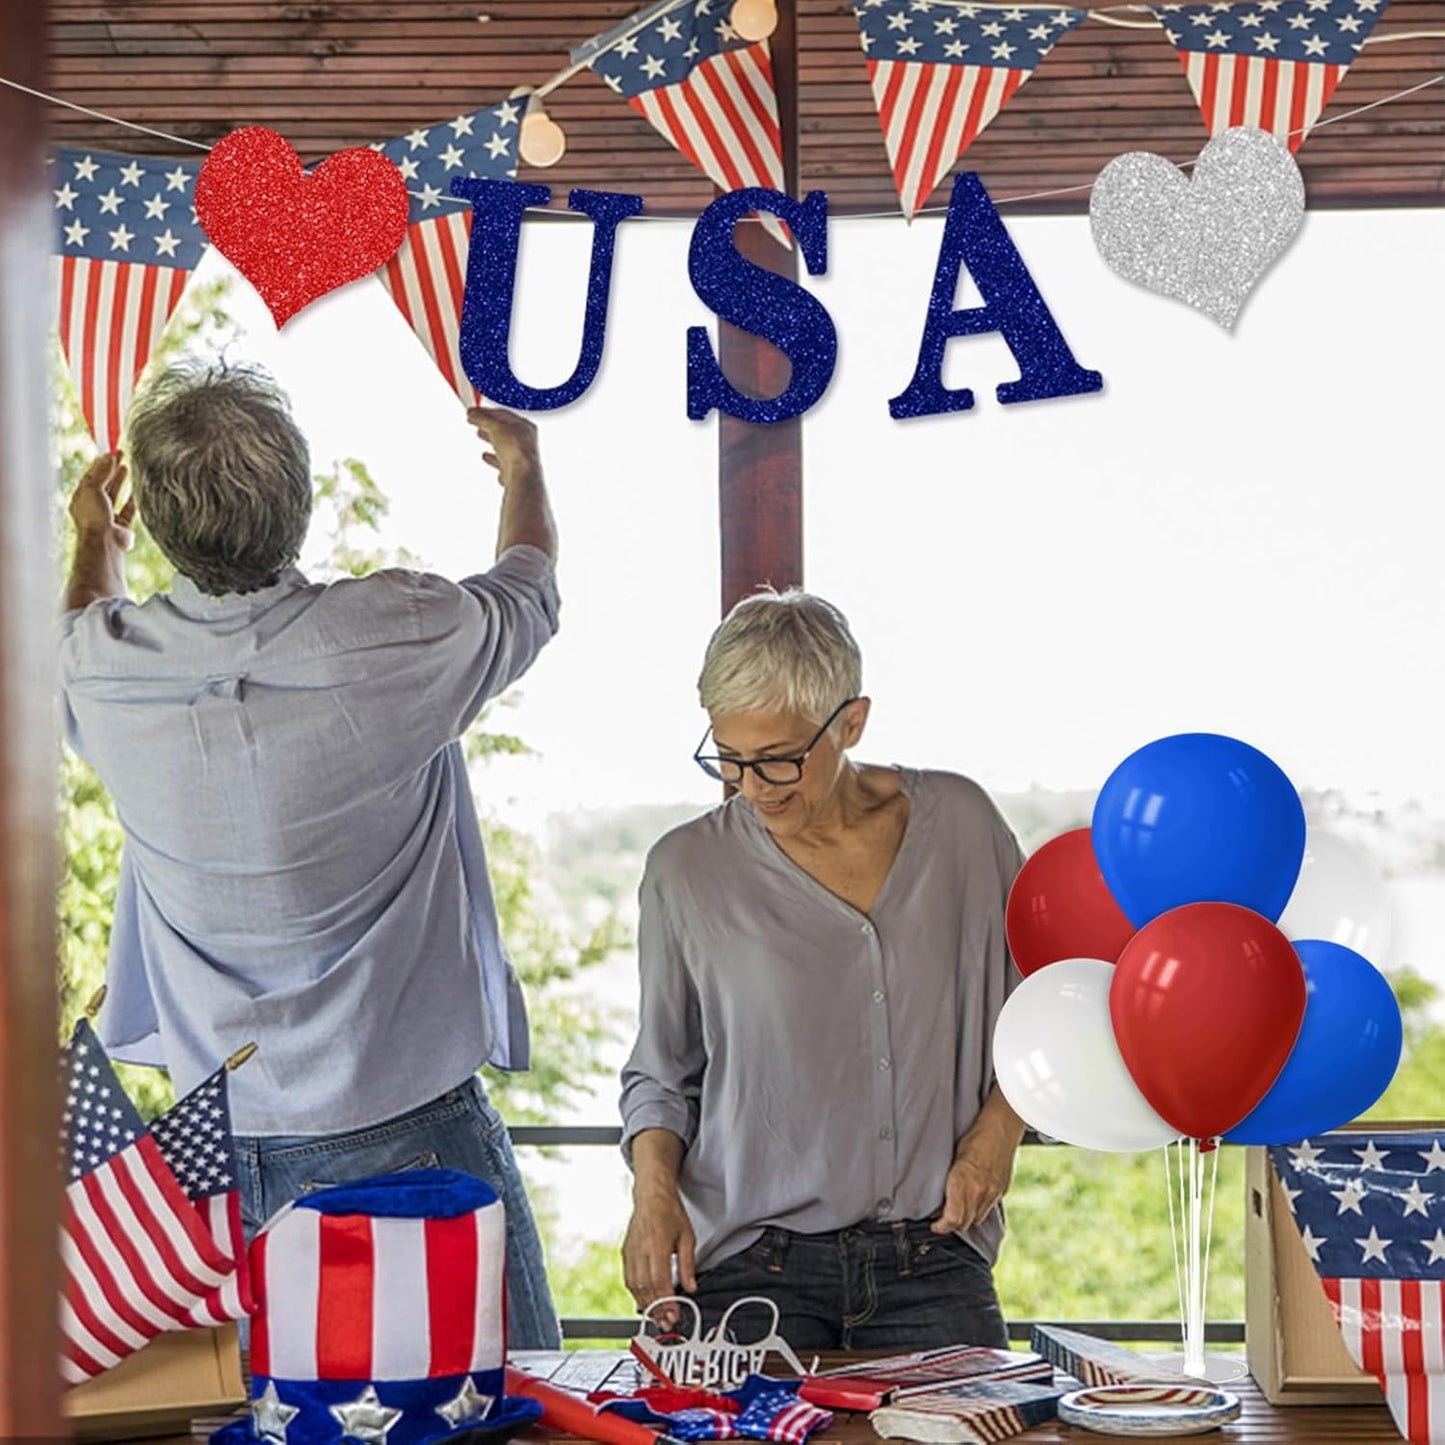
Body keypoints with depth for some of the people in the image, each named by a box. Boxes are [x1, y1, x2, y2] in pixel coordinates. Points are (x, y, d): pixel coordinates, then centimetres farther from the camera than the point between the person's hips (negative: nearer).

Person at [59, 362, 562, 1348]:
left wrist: (94, 544, 41)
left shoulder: (108, 672, -9)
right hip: (411, 1127, -3)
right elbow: (529, 596, 7)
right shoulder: (394, 639, -17)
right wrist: (523, 468, 28)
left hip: (217, 1146, 4)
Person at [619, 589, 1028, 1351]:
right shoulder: (688, 869, 0)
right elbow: (661, 1072, 11)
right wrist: (654, 1188, -6)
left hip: (934, 1264, 1)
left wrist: (997, 1130, -1)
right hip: (752, 1268, 0)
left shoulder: (959, 822, 2)